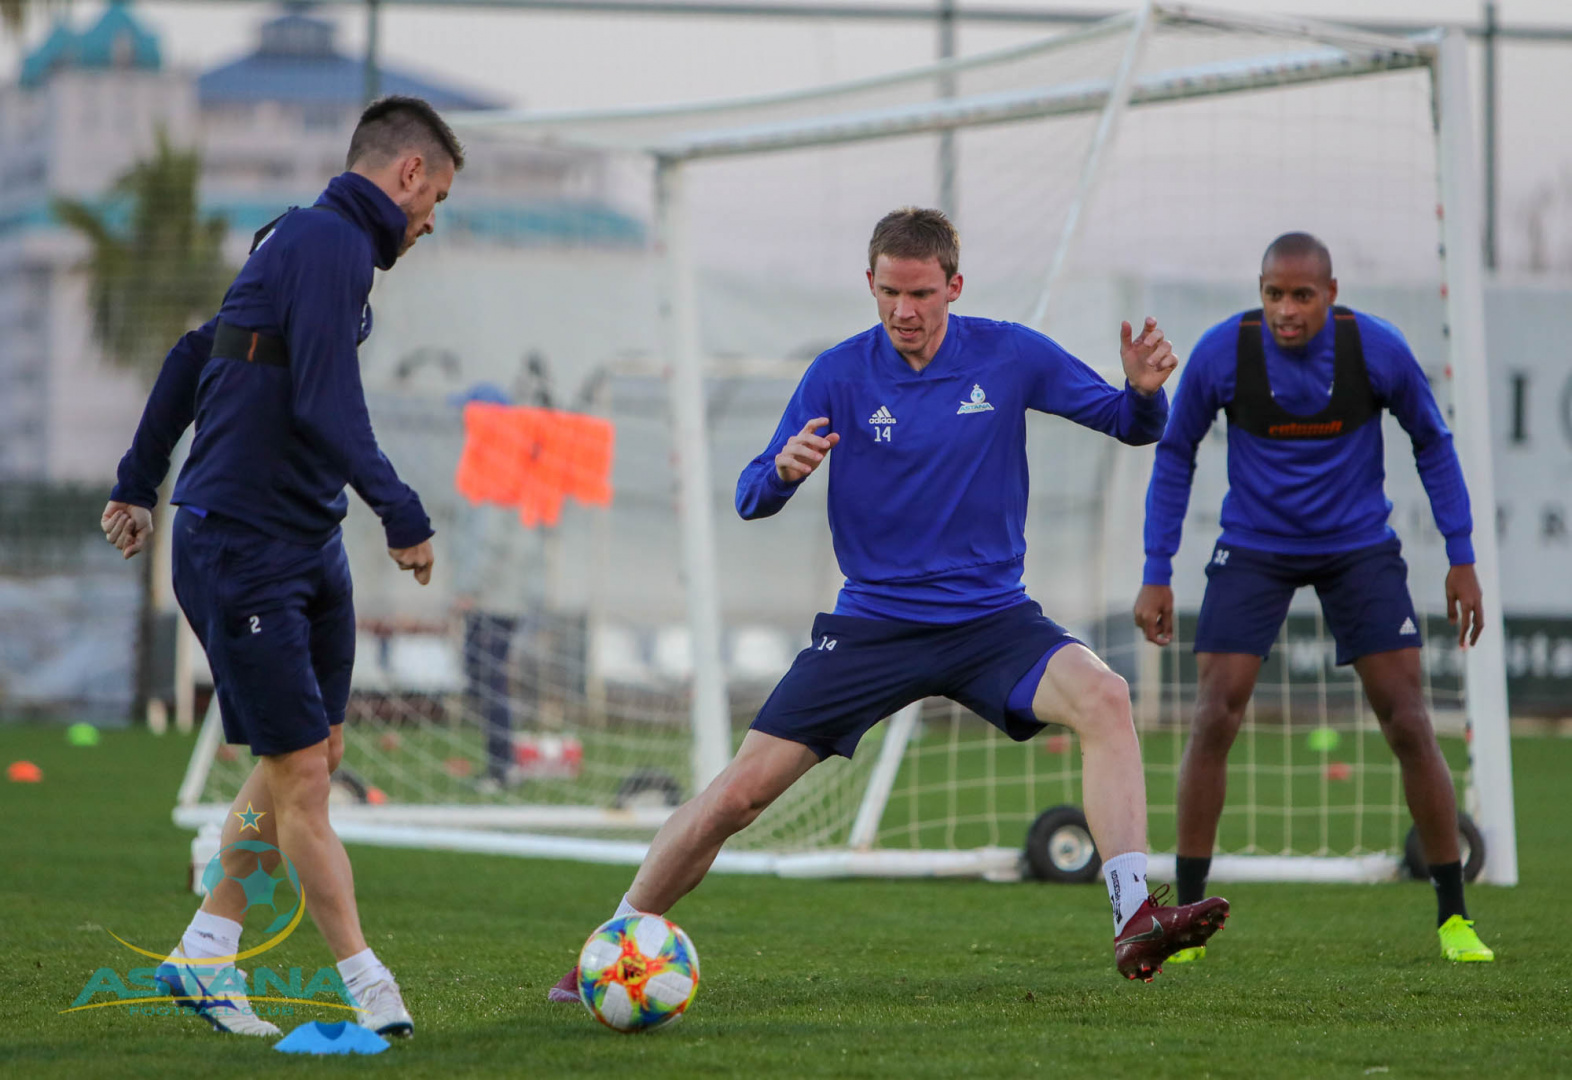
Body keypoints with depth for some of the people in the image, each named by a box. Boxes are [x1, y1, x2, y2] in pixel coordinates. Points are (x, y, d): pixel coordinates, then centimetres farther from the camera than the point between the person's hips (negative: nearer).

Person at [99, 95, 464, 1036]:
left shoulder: (307, 240, 17)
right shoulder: (329, 243, -14)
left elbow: (193, 355, 24)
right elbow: (325, 407, -24)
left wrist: (141, 483, 31)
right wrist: (402, 515, -21)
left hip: (310, 546, 10)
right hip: (242, 552, -10)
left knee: (310, 757, 11)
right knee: (298, 775, -6)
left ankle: (206, 954, 20)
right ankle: (365, 983, -4)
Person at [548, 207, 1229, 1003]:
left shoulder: (1009, 356, -2)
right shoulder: (839, 374, -4)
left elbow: (1133, 427, 5)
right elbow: (751, 500, -3)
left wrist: (1144, 392, -20)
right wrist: (784, 469, -27)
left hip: (991, 620, 0)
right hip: (872, 626, 0)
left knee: (1102, 698, -29)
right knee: (740, 791, -8)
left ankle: (1134, 920, -32)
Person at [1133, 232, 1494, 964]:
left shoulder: (1377, 349, -15)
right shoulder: (1222, 353, -15)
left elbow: (1432, 444, 1)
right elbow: (1174, 456, -1)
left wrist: (1461, 559, -1)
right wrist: (1155, 574, -4)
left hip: (1359, 550, 0)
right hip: (1254, 550, 0)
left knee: (1407, 725, -5)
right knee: (1214, 721, -11)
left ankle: (1454, 918, 5)